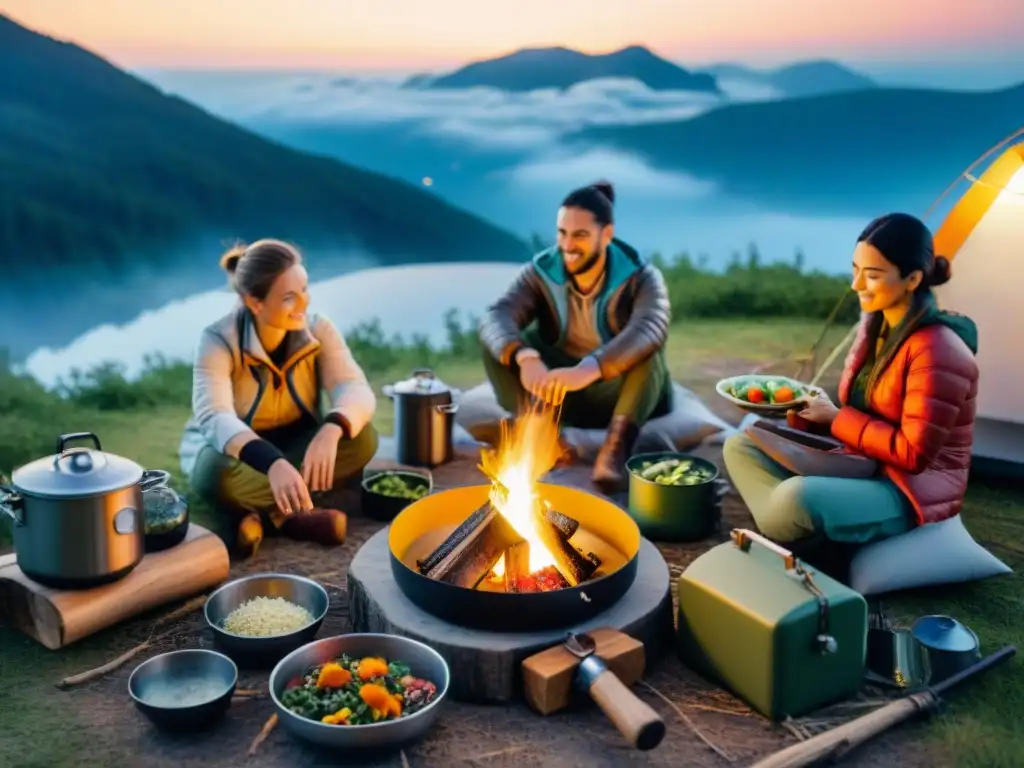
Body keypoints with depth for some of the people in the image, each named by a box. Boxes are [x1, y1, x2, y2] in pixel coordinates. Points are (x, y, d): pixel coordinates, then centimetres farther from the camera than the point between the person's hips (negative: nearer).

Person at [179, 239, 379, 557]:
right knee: (215, 468, -39)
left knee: (362, 437, -27)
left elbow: (356, 389, -25)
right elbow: (214, 418, -38)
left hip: (298, 444, 3)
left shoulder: (318, 330, -14)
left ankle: (264, 511, -28)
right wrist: (272, 463, -57)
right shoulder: (219, 340, -24)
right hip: (235, 450, -3)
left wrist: (331, 429, -49)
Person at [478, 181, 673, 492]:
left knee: (648, 342, -32)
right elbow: (495, 317, -24)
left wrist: (589, 370, -54)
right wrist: (526, 358, -47)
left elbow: (650, 329, -37)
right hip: (556, 393, 2)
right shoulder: (541, 272, -8)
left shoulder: (641, 276, -15)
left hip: (620, 394, -2)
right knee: (498, 341, -20)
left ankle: (617, 446, -43)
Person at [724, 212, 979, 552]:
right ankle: (806, 542, -11)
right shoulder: (874, 324, 5)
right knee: (740, 446, 3)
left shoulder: (937, 352, -22)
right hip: (856, 463, 9)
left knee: (796, 498, -37)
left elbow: (913, 454, -25)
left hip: (911, 490, -9)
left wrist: (837, 419, -17)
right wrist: (820, 413, -4)